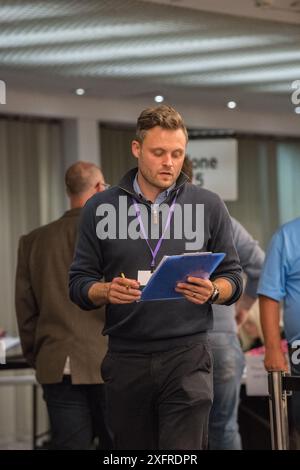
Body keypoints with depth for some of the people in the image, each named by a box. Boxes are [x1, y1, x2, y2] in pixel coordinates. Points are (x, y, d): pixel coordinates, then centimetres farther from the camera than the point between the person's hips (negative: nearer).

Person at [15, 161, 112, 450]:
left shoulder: (33, 241, 7)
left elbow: (26, 310, 9)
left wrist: (38, 359, 18)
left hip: (56, 370, 3)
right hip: (111, 366, -3)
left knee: (69, 444, 5)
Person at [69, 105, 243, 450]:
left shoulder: (209, 206, 5)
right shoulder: (100, 208, 5)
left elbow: (233, 278, 8)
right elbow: (78, 283, 6)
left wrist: (213, 291, -15)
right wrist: (107, 291, -16)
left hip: (187, 357, -1)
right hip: (125, 358, 2)